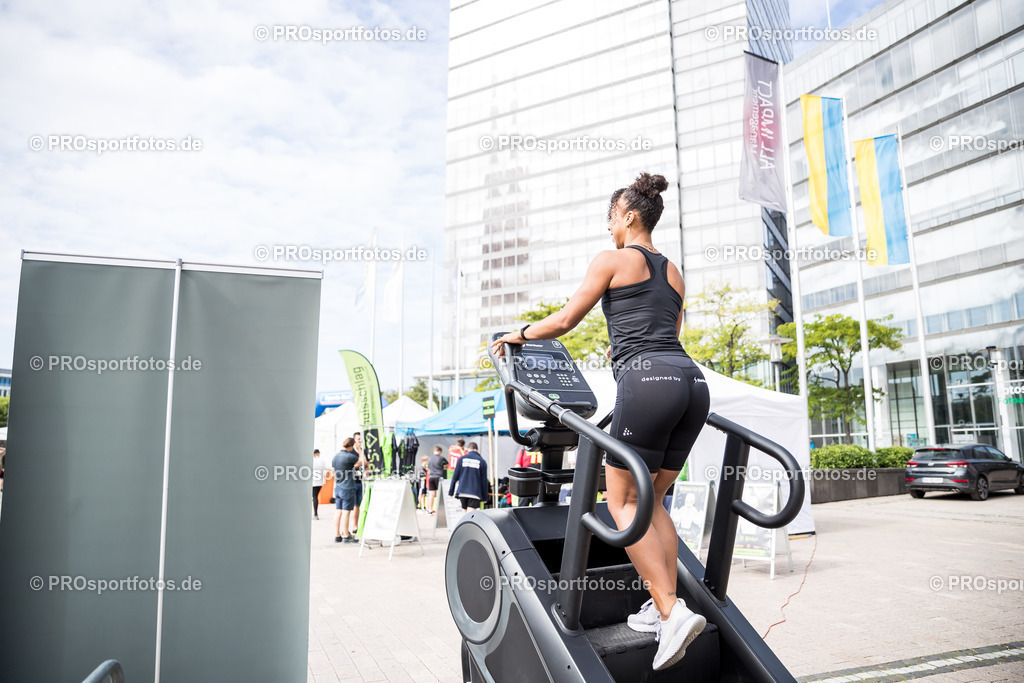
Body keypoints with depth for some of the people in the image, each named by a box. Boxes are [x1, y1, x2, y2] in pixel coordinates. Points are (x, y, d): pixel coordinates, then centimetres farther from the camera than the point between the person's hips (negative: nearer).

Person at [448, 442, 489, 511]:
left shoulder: (462, 459, 5)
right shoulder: (482, 461, 2)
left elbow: (455, 476, 4)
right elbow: (484, 480, 3)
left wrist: (451, 492, 10)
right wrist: (484, 497, 9)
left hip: (462, 492, 2)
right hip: (475, 492, -2)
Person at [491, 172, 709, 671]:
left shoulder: (612, 260, 6)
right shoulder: (673, 273, 25)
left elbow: (565, 320, 7)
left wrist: (518, 335, 22)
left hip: (648, 382, -7)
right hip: (692, 382, 8)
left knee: (623, 501, 1)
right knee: (653, 500, 17)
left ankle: (672, 611, -7)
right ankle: (664, 607, 15)